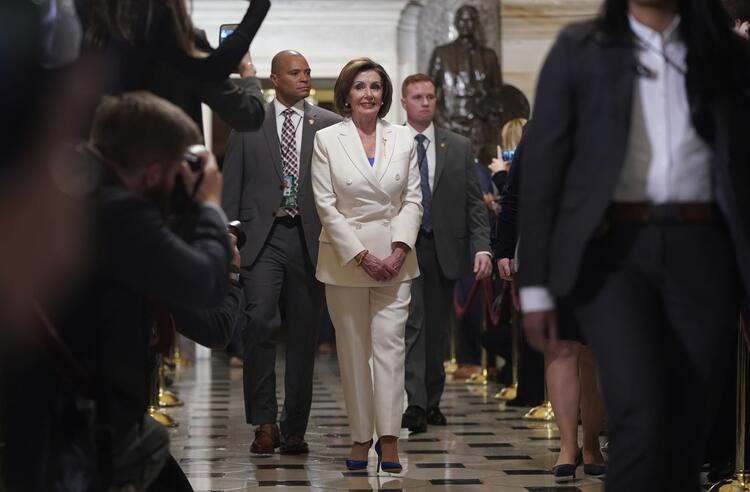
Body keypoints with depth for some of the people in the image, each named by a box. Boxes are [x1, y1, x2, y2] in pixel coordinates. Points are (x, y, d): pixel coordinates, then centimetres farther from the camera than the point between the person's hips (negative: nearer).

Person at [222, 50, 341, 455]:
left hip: (309, 239, 1)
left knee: (304, 334, 4)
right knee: (260, 322, -15)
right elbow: (232, 184, 8)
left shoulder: (330, 125, 7)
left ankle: (294, 428, 12)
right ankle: (264, 422, -5)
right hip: (262, 237, -1)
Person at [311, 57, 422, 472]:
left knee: (390, 344, -6)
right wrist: (361, 256, -11)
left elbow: (413, 200, 5)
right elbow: (326, 205, -4)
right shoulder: (327, 140, 0)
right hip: (345, 258, -1)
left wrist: (399, 251, -9)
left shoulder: (403, 139, 6)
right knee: (353, 349, 3)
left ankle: (389, 437, -10)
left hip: (394, 257, 1)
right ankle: (361, 436, 8)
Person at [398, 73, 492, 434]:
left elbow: (474, 203, 7)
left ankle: (432, 401, 20)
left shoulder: (459, 148, 9)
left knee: (437, 328, 10)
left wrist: (482, 246, -4)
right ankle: (415, 405, -16)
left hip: (444, 248, 3)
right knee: (412, 325, -12)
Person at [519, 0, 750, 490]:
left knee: (687, 427, 0)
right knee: (642, 411, -20)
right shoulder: (579, 49, 7)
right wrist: (535, 285, -2)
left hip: (700, 252, 2)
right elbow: (543, 166, 4)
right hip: (613, 249, -2)